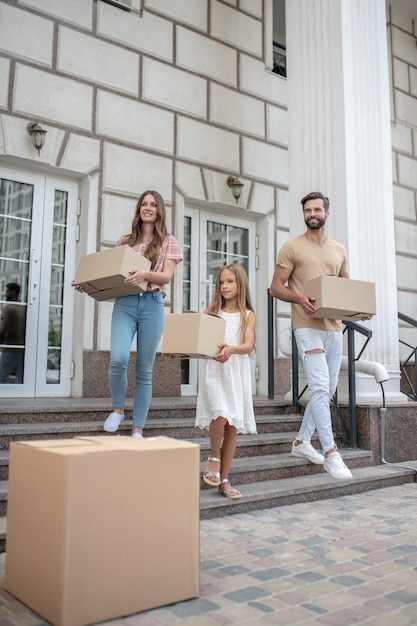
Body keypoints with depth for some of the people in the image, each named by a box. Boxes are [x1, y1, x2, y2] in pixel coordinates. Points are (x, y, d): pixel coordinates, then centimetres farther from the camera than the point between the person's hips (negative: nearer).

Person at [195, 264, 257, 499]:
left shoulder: (248, 315, 5)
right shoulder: (211, 312, 9)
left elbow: (248, 346, -10)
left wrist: (231, 349, -31)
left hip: (237, 374, 1)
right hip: (214, 372, -1)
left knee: (233, 426, 2)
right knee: (220, 415, -22)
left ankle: (224, 480, 13)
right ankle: (214, 458, 6)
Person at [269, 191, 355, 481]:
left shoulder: (339, 250, 16)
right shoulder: (292, 247, 1)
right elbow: (276, 287, -1)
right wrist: (299, 297, -21)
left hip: (334, 326, 6)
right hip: (308, 325, -6)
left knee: (328, 389, 11)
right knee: (320, 386, -14)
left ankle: (302, 441, 26)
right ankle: (331, 453, -9)